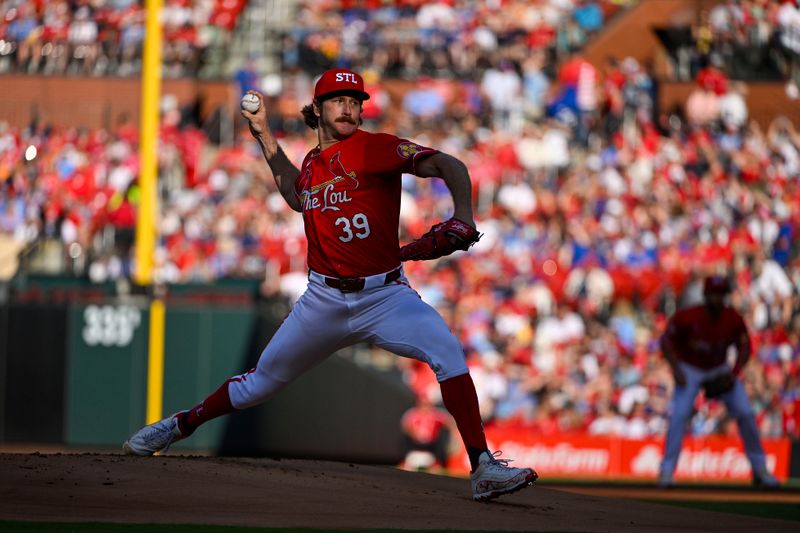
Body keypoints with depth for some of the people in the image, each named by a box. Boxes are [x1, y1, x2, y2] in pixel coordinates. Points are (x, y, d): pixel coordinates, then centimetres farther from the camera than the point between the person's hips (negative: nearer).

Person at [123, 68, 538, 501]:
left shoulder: (374, 148, -9)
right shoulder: (312, 164, 9)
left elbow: (448, 165, -18)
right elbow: (298, 197, 32)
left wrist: (462, 217, -36)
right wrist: (264, 136, 26)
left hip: (384, 295, -4)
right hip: (324, 300, 4)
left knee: (447, 350, -28)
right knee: (262, 381, 12)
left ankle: (483, 468, -28)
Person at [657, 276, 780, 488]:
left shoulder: (733, 319, -17)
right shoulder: (687, 317, -25)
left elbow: (744, 347, -5)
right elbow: (666, 341, -13)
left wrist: (734, 373, -19)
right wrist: (676, 369, -23)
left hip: (720, 371, 3)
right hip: (690, 370, -3)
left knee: (746, 414, -5)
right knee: (679, 414, -20)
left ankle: (760, 470, 10)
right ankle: (666, 471, -15)